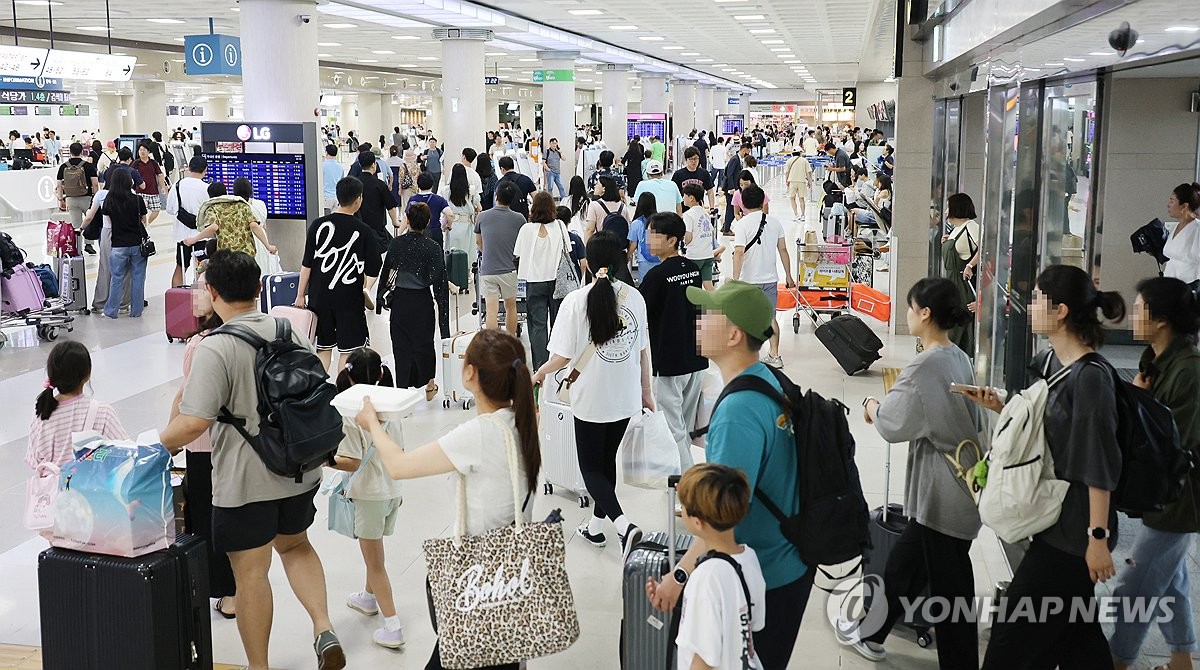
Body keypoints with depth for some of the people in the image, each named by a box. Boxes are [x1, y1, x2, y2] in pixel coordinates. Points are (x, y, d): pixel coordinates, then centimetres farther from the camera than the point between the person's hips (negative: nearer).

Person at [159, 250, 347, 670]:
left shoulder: (214, 349, -19)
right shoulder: (290, 330, -1)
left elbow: (195, 421, -26)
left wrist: (157, 446, -8)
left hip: (245, 481, -6)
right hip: (300, 470, 6)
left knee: (250, 572, 9)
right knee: (295, 544, 28)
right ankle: (323, 629, 12)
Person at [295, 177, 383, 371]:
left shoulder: (319, 225, -3)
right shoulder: (364, 232, -6)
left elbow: (306, 264, -1)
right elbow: (372, 272, -1)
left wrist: (300, 295, 7)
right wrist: (366, 289, 18)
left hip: (319, 297, 2)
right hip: (350, 298, -2)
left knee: (323, 348, 13)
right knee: (348, 350, 5)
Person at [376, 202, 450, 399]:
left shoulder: (396, 244, -3)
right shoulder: (433, 248, -10)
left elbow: (386, 273, 5)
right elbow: (440, 282, -9)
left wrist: (381, 298, 16)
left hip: (399, 301, 1)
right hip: (422, 302, -1)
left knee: (401, 345, 8)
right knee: (424, 343, 14)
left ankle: (402, 388, 7)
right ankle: (428, 384, 27)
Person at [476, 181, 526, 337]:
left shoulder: (483, 217, -3)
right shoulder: (519, 219, -5)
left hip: (487, 270, 0)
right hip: (510, 269, 0)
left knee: (491, 311, -1)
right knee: (511, 307, 17)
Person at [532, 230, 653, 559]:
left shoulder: (576, 301, -16)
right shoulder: (634, 297, -4)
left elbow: (562, 357, -15)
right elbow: (643, 349, 4)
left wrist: (539, 373, 6)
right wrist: (646, 391, 16)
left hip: (591, 399, -4)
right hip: (625, 397, 4)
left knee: (591, 467, 7)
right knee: (607, 459, 21)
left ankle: (624, 525, -13)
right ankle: (596, 526, 32)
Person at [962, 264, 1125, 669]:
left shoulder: (1091, 376, -21)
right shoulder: (1049, 362, 6)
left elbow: (1100, 463, -20)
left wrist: (1098, 537, -19)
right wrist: (998, 407, 1)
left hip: (1075, 527, -9)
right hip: (1055, 518, 9)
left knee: (1015, 636, 1)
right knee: (1077, 633, 19)